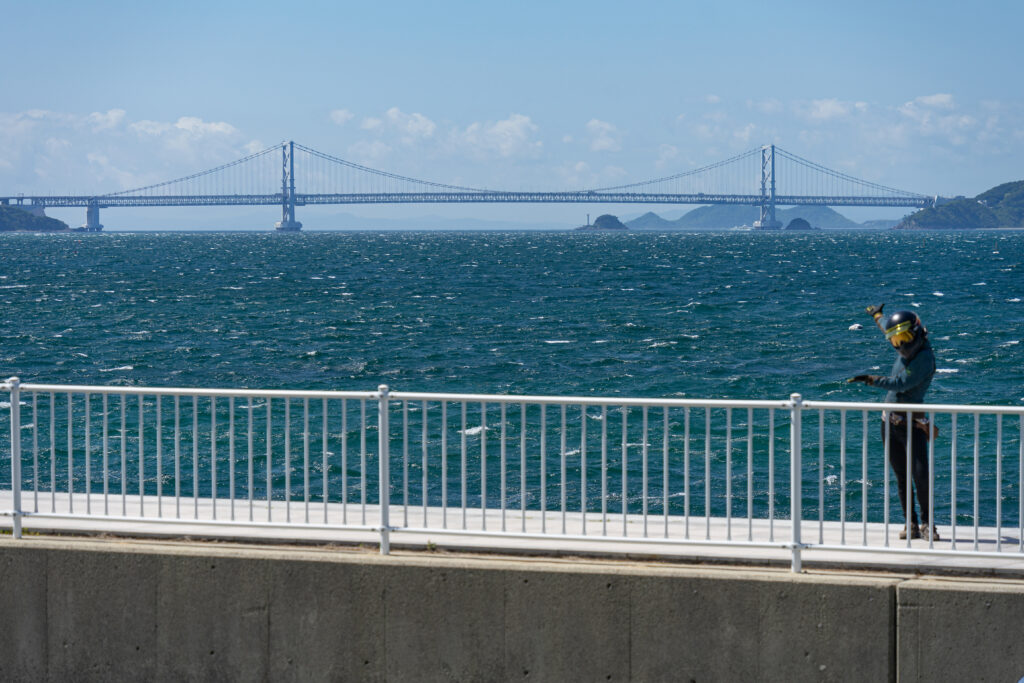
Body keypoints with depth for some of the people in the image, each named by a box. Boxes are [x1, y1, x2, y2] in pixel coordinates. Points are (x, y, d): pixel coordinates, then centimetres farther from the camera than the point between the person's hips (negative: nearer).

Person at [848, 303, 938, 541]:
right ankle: (911, 525, 7)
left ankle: (927, 525, -5)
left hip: (912, 425, -7)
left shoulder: (924, 357, -14)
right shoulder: (907, 349, 9)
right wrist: (877, 315, 49)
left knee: (921, 475, -14)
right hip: (890, 423, 7)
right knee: (901, 477, 5)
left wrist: (870, 379, -21)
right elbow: (888, 328, 32)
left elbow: (901, 383, -21)